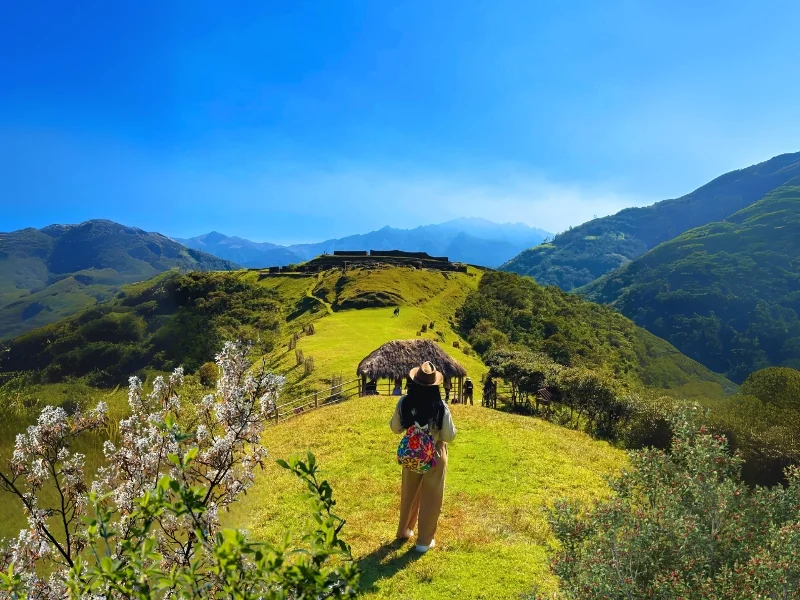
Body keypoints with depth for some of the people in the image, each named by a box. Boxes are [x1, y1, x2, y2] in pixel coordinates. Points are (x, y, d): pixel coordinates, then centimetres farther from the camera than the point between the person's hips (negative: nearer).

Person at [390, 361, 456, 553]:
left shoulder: (404, 403, -14)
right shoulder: (440, 408, -22)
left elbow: (395, 428, -1)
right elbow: (449, 436, -15)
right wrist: (450, 426, 4)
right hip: (434, 456, -3)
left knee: (409, 493, 23)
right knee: (431, 498, 13)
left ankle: (404, 530, 41)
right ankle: (424, 541, 24)